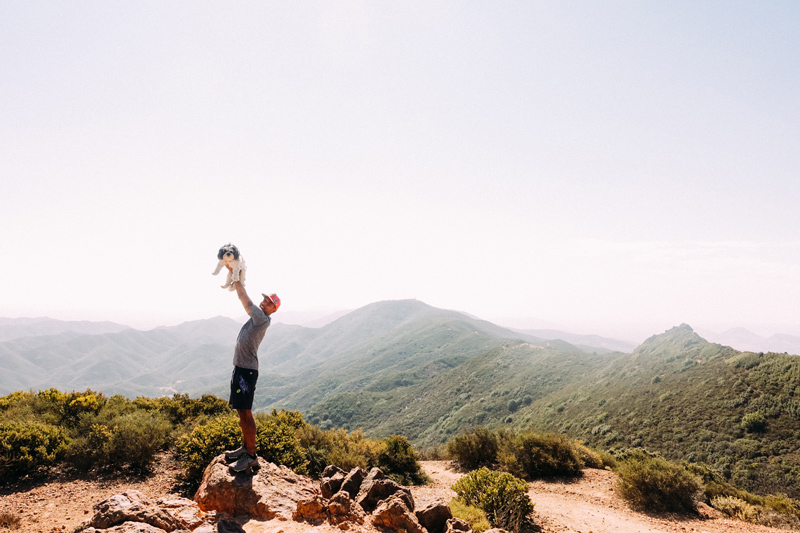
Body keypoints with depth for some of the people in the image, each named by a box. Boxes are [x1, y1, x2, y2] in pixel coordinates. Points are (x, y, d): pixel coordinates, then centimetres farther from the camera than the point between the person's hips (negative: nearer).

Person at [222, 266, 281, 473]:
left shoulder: (263, 319, -13)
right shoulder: (256, 316, 12)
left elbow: (244, 299, -11)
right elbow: (245, 299, 16)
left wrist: (235, 277, -3)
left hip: (247, 370, -10)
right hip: (239, 368, 10)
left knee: (245, 413, -8)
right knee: (241, 411, 16)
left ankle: (251, 456, -3)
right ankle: (246, 447, 27)